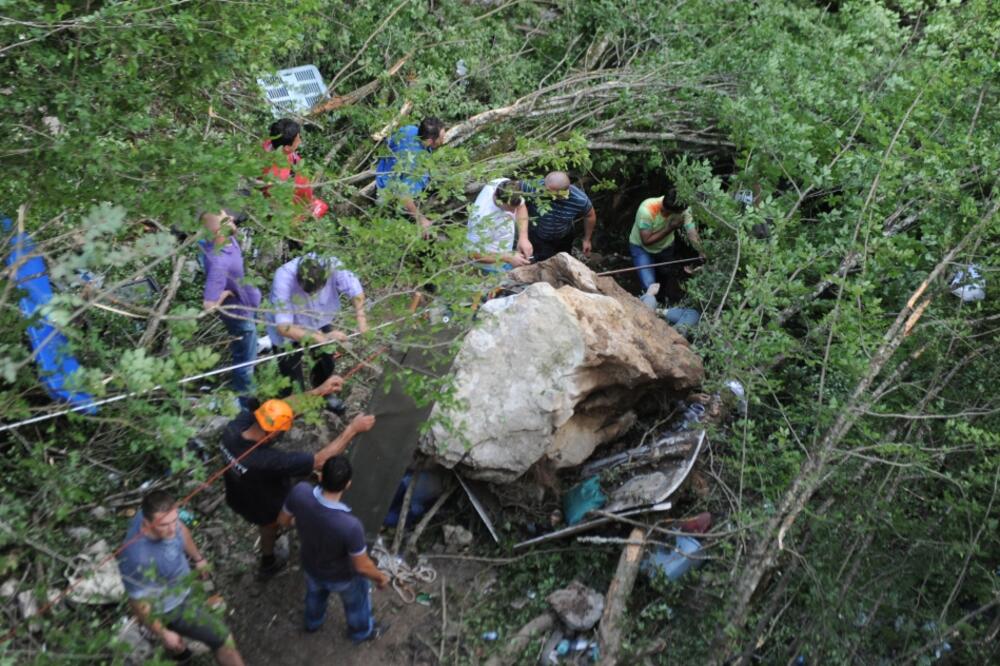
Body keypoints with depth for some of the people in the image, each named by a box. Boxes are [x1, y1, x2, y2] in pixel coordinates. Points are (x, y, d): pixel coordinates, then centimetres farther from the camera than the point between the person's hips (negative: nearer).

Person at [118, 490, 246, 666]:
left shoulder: (159, 515, -25)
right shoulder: (139, 559, -45)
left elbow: (181, 530, 0)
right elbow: (140, 605, -29)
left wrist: (198, 558, 16)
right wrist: (164, 634, -16)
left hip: (180, 584, 7)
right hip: (168, 608, -7)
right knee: (222, 638, 5)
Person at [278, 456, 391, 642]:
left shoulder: (300, 492, -35)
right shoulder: (350, 526, -45)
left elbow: (283, 521, -12)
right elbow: (362, 566, -27)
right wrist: (380, 577, -5)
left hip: (310, 566, 4)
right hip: (342, 576, -4)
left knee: (315, 592, 39)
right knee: (356, 601, 32)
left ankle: (313, 622, 68)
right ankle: (361, 631, 61)